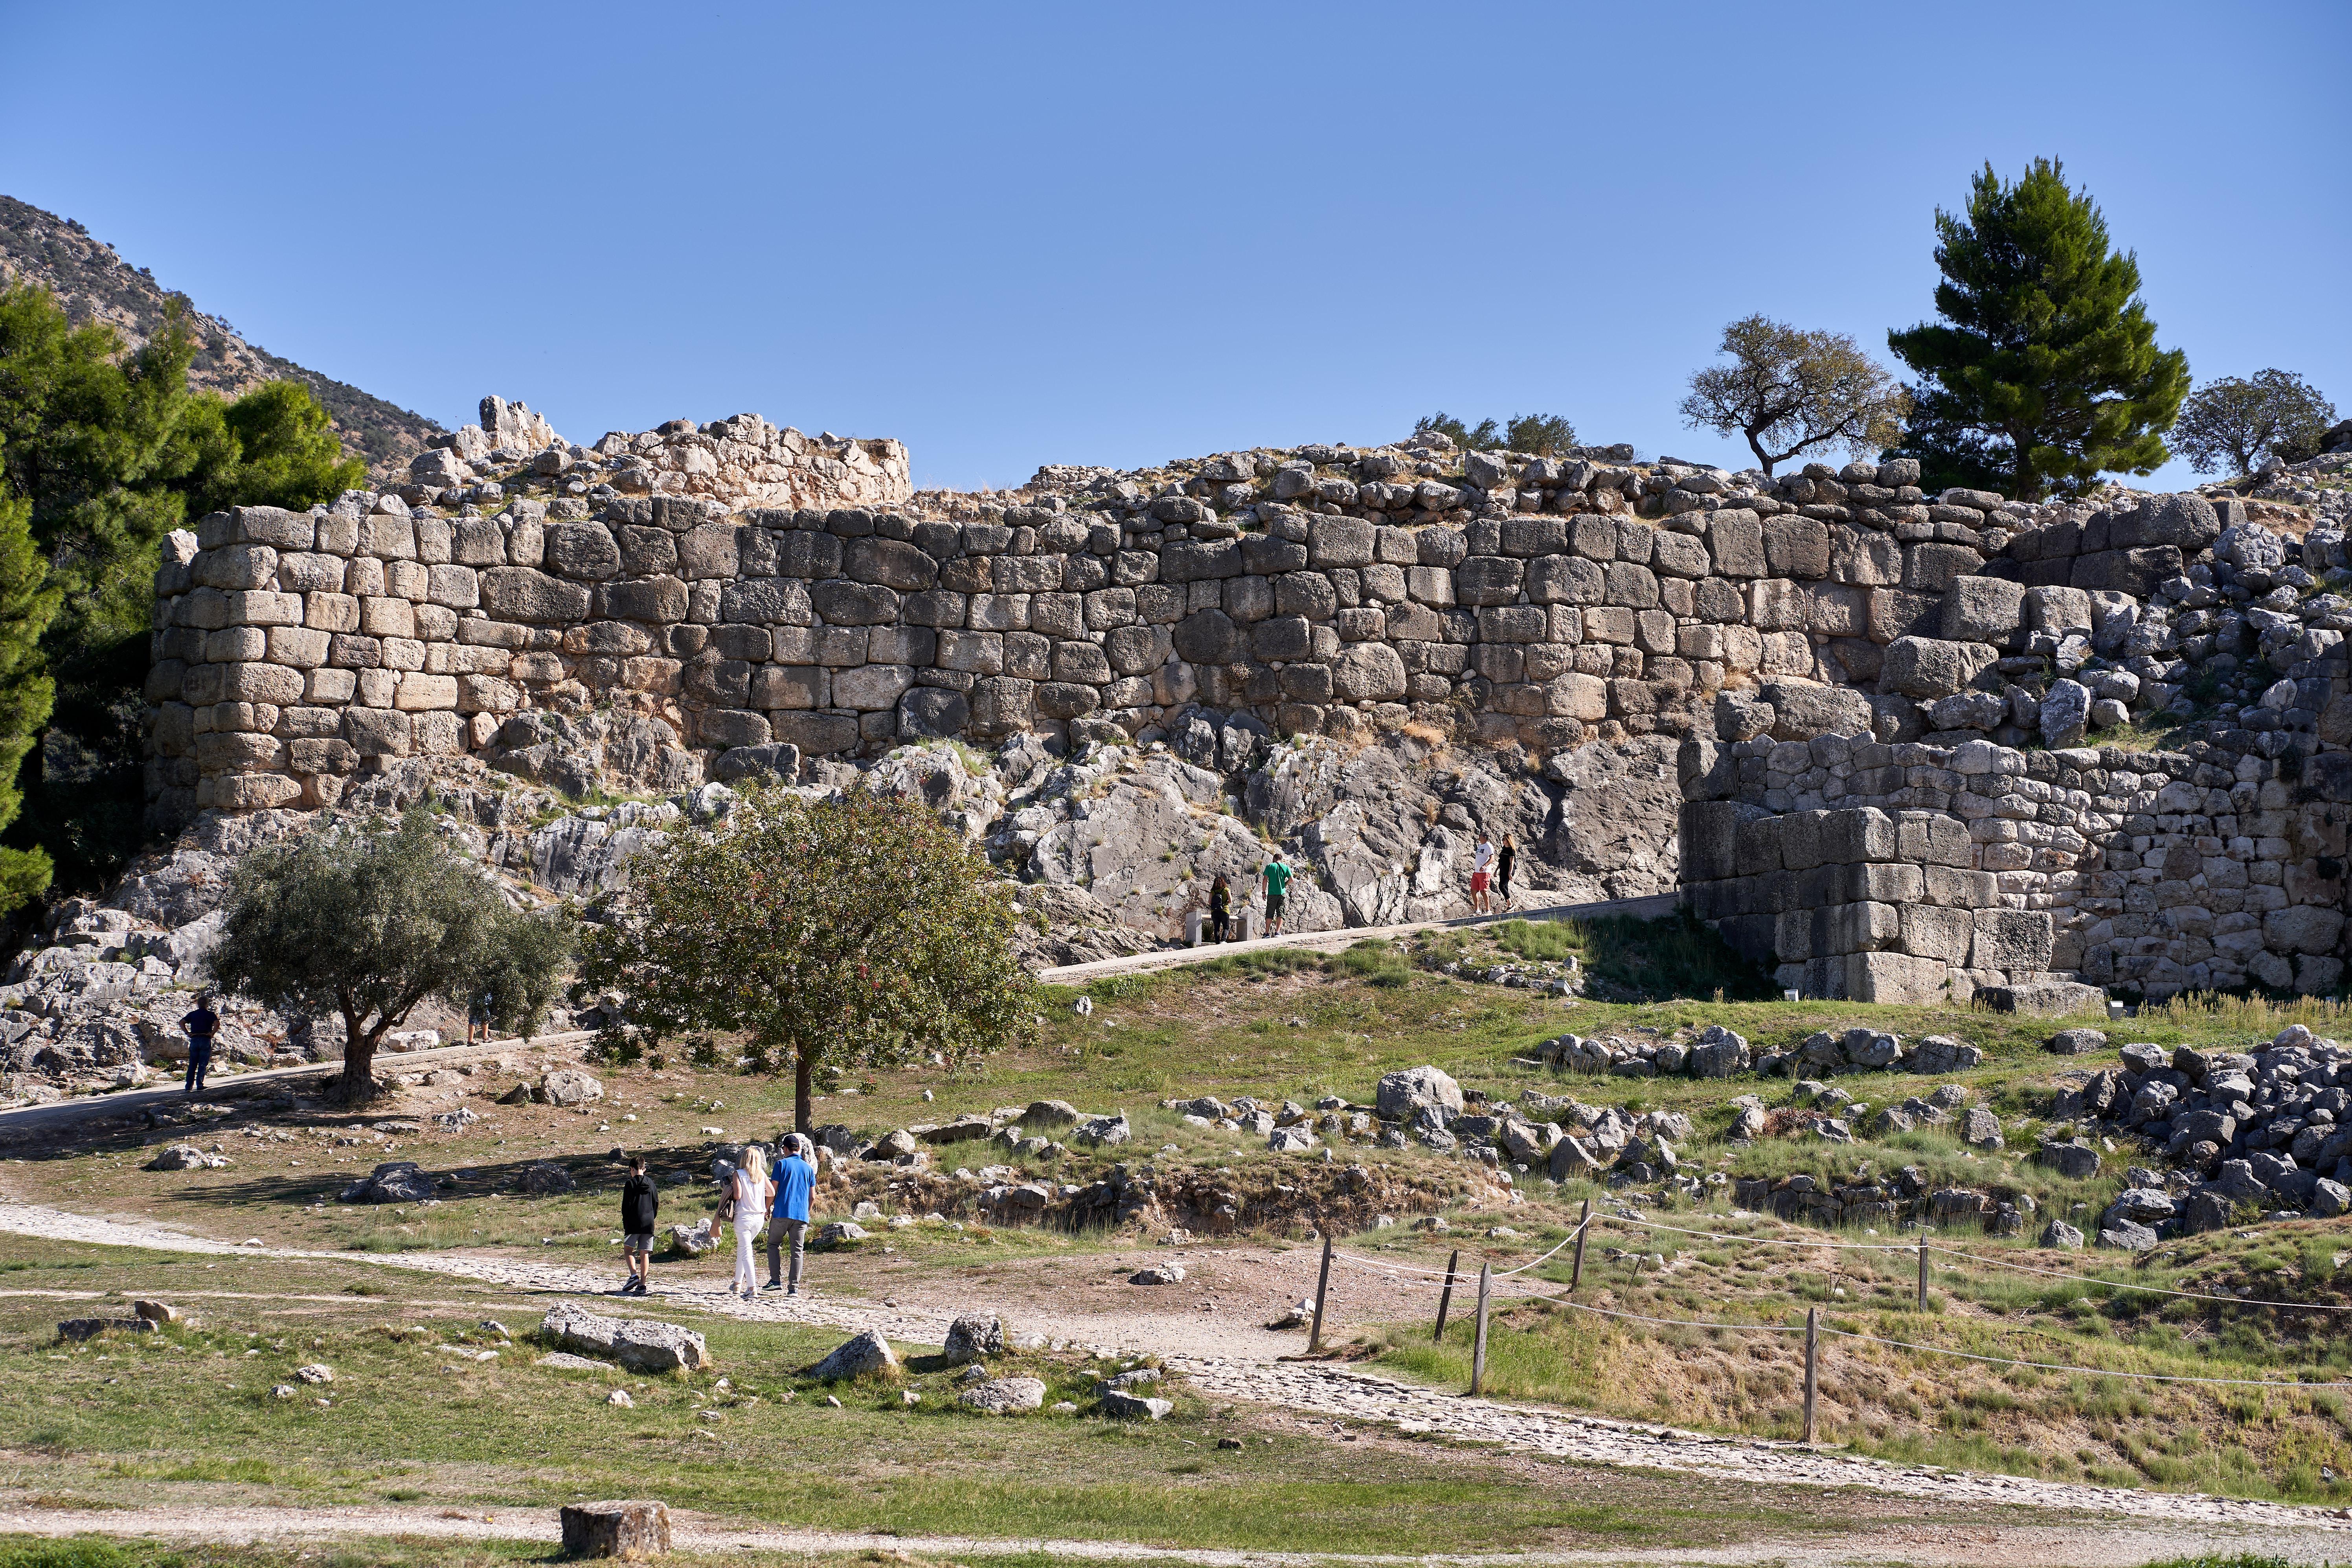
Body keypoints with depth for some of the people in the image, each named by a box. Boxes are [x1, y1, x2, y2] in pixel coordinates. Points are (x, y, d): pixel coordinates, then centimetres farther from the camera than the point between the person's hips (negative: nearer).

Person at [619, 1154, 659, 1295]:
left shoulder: (631, 1183, -6)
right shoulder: (651, 1183, 9)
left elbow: (626, 1205, -7)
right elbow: (657, 1203, 13)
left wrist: (625, 1223, 1)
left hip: (634, 1224, -4)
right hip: (649, 1224, 4)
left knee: (628, 1250, 9)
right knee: (645, 1254, 4)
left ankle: (634, 1275, -13)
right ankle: (642, 1285, -1)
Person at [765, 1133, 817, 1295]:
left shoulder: (782, 1164, 0)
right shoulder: (808, 1168, 11)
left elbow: (774, 1190, -3)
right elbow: (812, 1196, 12)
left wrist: (767, 1208, 9)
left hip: (782, 1213, -3)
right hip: (801, 1215, 3)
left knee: (773, 1245, 11)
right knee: (797, 1251, 4)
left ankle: (776, 1280, 0)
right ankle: (794, 1287, 0)